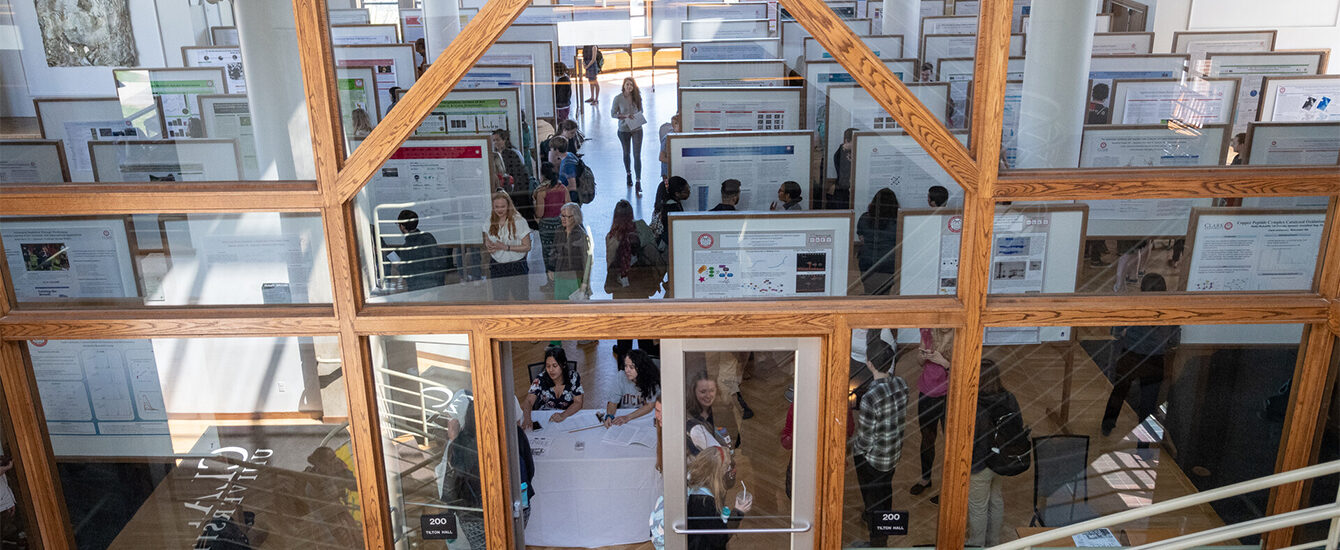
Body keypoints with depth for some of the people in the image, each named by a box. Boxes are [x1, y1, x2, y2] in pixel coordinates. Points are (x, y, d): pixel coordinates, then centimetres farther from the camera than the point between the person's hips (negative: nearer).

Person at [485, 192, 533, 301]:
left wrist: (506, 247, -20)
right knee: (499, 299, 13)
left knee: (521, 298, 4)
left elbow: (527, 247, -12)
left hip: (517, 266, -4)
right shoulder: (489, 220, -1)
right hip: (497, 266, 4)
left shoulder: (519, 221, -14)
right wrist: (488, 245, -10)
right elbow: (486, 240, 14)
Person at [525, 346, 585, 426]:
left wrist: (563, 415, -29)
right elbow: (529, 401, -17)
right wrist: (527, 418, -39)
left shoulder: (573, 377, -10)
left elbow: (578, 403, -11)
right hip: (543, 419, 2)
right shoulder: (540, 379, -10)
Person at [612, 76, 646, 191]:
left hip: (637, 129, 0)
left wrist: (638, 118, -11)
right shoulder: (618, 98, -10)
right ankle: (629, 174, 40)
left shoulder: (637, 97, -3)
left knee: (637, 155, -5)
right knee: (626, 153, 18)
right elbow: (613, 113, -5)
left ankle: (638, 181, -4)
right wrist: (625, 116, -19)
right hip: (624, 130, 0)